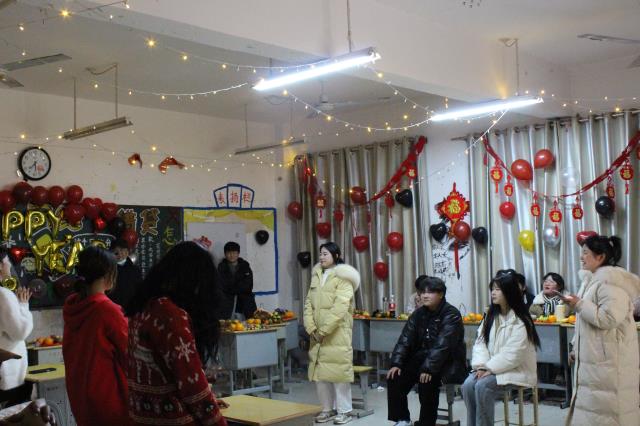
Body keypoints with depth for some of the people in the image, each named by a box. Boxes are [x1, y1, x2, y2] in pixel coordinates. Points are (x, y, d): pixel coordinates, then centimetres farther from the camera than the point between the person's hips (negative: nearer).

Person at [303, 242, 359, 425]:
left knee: (338, 369, -3)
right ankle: (328, 409, 19)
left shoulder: (343, 278, -7)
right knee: (319, 371, 7)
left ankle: (344, 410, 8)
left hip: (337, 333, -6)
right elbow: (309, 303, 8)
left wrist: (324, 330, -17)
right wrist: (311, 328, -4)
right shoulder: (316, 276, 13)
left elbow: (340, 308, -16)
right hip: (317, 334, 6)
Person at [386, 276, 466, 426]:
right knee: (395, 376, -12)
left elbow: (442, 345, -27)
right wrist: (396, 363, -14)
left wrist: (429, 369, -36)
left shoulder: (451, 315, -15)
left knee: (428, 380, -33)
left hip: (447, 363, -6)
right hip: (421, 358, 7)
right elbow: (405, 340, 0)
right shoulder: (418, 314, 7)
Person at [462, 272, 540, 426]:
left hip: (515, 369, -6)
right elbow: (480, 343, 4)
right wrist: (481, 365, -13)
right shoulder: (490, 316, 9)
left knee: (482, 386, -29)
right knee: (468, 384, -21)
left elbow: (513, 355, -20)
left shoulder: (520, 321, -13)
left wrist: (490, 368, -19)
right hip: (491, 368, 6)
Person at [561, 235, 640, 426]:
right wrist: (577, 348, 20)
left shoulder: (610, 282, -17)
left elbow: (608, 318, -26)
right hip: (594, 358, 9)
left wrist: (579, 305, -18)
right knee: (592, 408, 13)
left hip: (608, 361, -9)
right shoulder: (593, 280, 14)